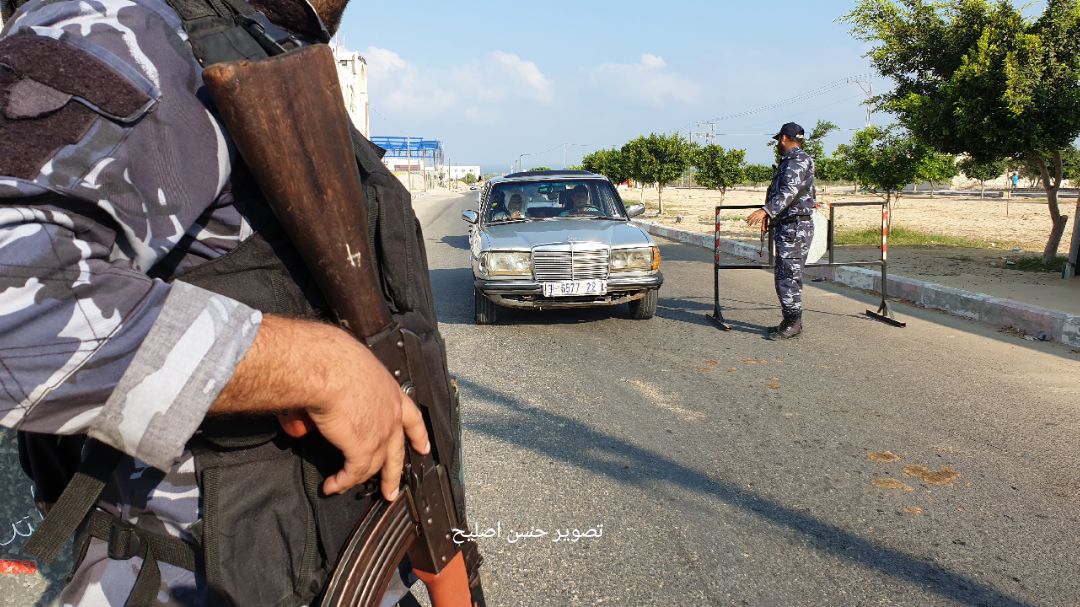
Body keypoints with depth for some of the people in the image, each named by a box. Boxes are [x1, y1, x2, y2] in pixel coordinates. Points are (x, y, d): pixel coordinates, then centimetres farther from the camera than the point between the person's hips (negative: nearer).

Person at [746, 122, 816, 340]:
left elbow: (789, 192, -26)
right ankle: (790, 321, 18)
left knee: (788, 275, -9)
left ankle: (792, 324, -4)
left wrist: (766, 210, -36)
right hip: (787, 226, 11)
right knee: (784, 274, 12)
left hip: (794, 227, -11)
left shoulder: (797, 160, -11)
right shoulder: (790, 160, 21)